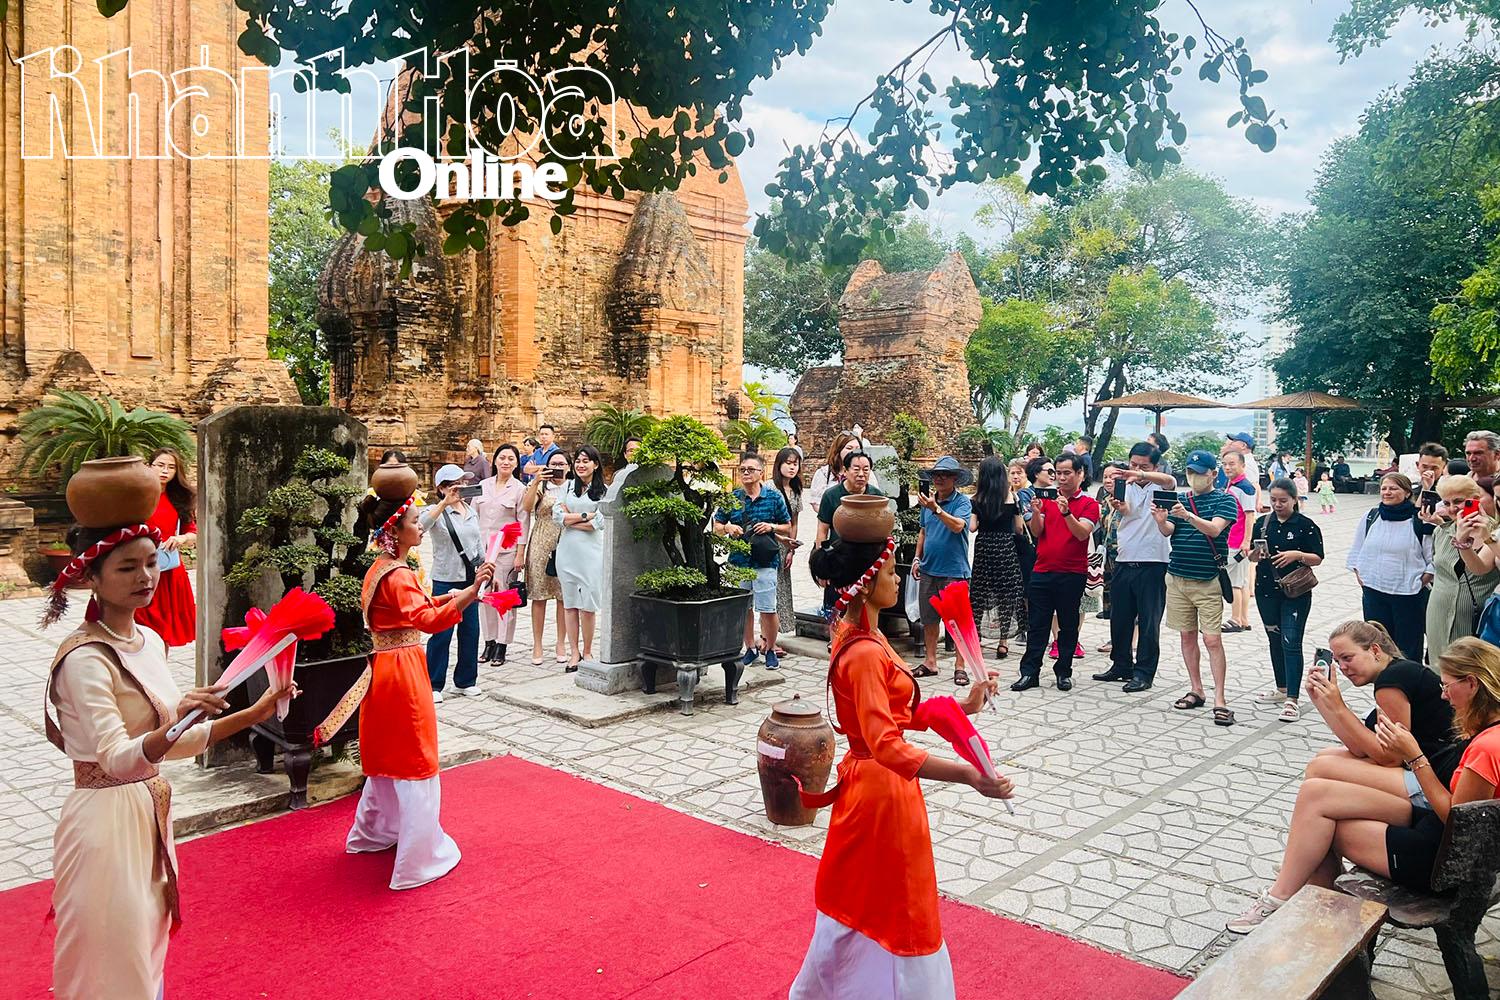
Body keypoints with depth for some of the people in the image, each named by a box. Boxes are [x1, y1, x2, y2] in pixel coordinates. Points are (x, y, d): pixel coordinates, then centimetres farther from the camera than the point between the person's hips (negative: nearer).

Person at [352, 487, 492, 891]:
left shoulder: (379, 569, 11)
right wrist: (470, 591, -42)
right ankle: (419, 858, 7)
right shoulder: (397, 576, -20)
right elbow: (429, 621, -33)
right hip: (403, 671, -10)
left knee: (388, 754, 23)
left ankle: (372, 832, 39)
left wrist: (441, 599, 8)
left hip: (383, 667, 10)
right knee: (414, 761, -1)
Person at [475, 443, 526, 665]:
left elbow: (522, 523, -3)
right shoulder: (483, 486, 9)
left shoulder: (519, 489, -1)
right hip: (482, 547, 4)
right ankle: (488, 641, 17)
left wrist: (520, 553, -7)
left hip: (506, 549, -4)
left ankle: (501, 646, 7)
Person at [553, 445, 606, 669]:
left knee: (587, 604, -2)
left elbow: (598, 524, -8)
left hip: (591, 551, -3)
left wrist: (570, 519, -5)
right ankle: (574, 652, 12)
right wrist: (585, 516, -8)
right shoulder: (568, 487, 12)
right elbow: (557, 516, 0)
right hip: (567, 550, 3)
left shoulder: (603, 491, 2)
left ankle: (587, 652, 12)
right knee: (570, 603, 5)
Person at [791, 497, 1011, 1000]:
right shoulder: (865, 653, -27)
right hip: (881, 790, -10)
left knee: (863, 911, 25)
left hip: (869, 783, 10)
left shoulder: (859, 635, 5)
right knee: (886, 917, 8)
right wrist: (967, 775, -41)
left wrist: (961, 706, 1)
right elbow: (886, 746, -34)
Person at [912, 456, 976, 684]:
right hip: (929, 570, 6)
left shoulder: (962, 502, -8)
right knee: (929, 619, 13)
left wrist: (936, 508, -35)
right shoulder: (929, 500, 9)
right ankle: (930, 662, 23)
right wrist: (917, 558, 14)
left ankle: (959, 667, 9)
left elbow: (958, 526, -26)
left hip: (954, 571, -6)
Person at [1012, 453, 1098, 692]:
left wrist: (1066, 512, -28)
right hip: (1042, 571, 3)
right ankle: (1029, 673, 6)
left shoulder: (1089, 504, 0)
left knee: (1068, 625, 7)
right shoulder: (1047, 498, 9)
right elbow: (1036, 532, 1)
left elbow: (1082, 533, -15)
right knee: (1036, 625, 3)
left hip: (1072, 574, -2)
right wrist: (1035, 511, -17)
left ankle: (1064, 672, 17)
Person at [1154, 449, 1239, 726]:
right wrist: (1161, 521, -25)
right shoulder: (1179, 499, 10)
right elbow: (1168, 532, -2)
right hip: (1178, 578, 4)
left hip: (1208, 581, -4)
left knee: (1212, 639, -7)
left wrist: (1188, 515, -35)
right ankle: (1196, 691, 21)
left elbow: (1214, 529, -18)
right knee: (1187, 635, 10)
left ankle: (1220, 700, -5)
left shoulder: (1224, 500, -1)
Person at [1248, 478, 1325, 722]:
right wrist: (1256, 553, -11)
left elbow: (1318, 558, -3)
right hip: (1266, 590, 5)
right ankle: (1282, 689, 29)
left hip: (1295, 593, -5)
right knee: (1275, 641, 15)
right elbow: (1252, 556, 12)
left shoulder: (1306, 525, -5)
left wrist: (1297, 555, -21)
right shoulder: (1262, 524, 7)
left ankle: (1293, 700, -8)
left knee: (1291, 643, -9)